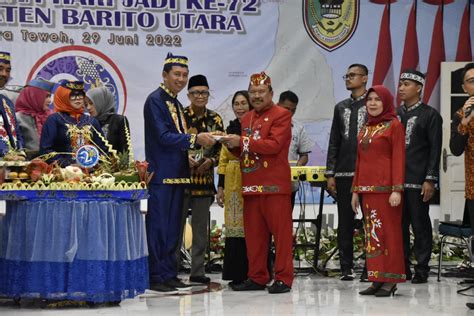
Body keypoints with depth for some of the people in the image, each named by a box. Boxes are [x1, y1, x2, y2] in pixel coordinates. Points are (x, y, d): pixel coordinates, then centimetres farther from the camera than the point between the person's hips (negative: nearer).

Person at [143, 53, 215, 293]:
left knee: (173, 227, 12)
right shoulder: (155, 100, -9)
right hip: (161, 174, -9)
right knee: (158, 226, -4)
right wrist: (195, 139, -22)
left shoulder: (176, 104, 18)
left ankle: (169, 274, 18)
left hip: (177, 174, 9)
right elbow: (163, 137, -18)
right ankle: (156, 277, 1)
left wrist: (201, 141, 4)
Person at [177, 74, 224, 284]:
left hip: (204, 178, 3)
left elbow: (221, 148, 9)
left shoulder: (215, 119, 8)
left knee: (201, 227, 7)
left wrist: (210, 161, -9)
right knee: (177, 225, 0)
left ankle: (197, 271, 14)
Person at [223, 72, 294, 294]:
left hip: (275, 184, -7)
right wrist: (233, 145, 3)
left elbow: (274, 145, -17)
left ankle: (283, 278, 1)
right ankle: (257, 277, 15)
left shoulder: (281, 115, -4)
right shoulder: (247, 119, 20)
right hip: (251, 184, 7)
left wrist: (241, 141, -17)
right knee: (253, 233, 8)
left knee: (281, 230, -3)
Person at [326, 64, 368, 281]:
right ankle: (346, 268, 11)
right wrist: (330, 174, 9)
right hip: (344, 173, 5)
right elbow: (334, 143, 15)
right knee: (345, 223, 6)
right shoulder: (341, 107, 16)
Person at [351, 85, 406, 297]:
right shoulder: (365, 128, 17)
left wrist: (397, 190, -16)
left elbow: (398, 159, -8)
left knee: (388, 231, -4)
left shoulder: (394, 125, -2)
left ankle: (390, 281, 0)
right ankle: (376, 280, 10)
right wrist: (355, 190, 15)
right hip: (366, 189, 7)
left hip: (385, 188, -6)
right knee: (371, 233, 6)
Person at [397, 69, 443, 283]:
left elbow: (435, 150, -6)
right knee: (399, 226, 7)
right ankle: (402, 269, 14)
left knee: (421, 226, 1)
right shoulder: (394, 115, 14)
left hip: (418, 182, -5)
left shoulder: (430, 115, -1)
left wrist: (430, 180, -12)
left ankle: (422, 270, 8)